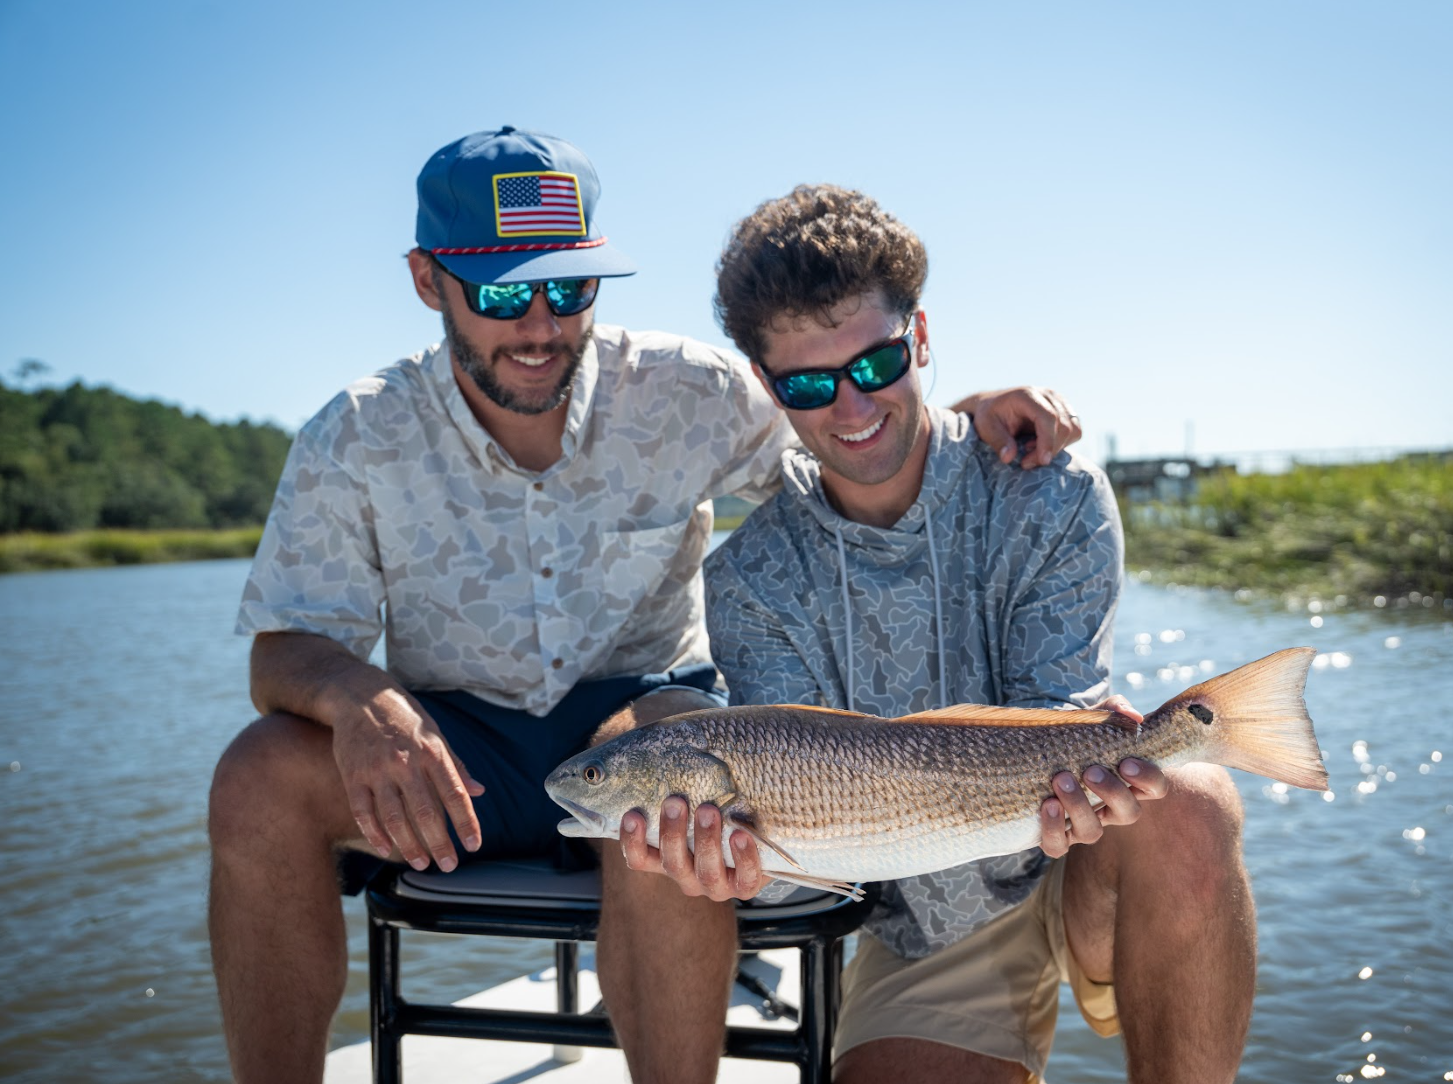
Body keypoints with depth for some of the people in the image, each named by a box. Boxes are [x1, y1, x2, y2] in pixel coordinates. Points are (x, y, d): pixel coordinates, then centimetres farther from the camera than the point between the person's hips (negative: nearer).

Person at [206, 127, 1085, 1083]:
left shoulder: (690, 394, -8)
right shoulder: (355, 443, -8)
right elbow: (286, 649, -9)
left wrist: (969, 416, -20)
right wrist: (356, 698, -34)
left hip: (645, 711, -1)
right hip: (453, 741, 2)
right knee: (260, 780, -26)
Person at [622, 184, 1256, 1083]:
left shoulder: (1052, 497, -8)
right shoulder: (752, 579, -5)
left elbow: (1056, 716, -13)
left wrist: (1073, 772, -38)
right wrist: (752, 856, -38)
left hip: (1082, 876, 0)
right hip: (933, 926, 1)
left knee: (1184, 809, -33)